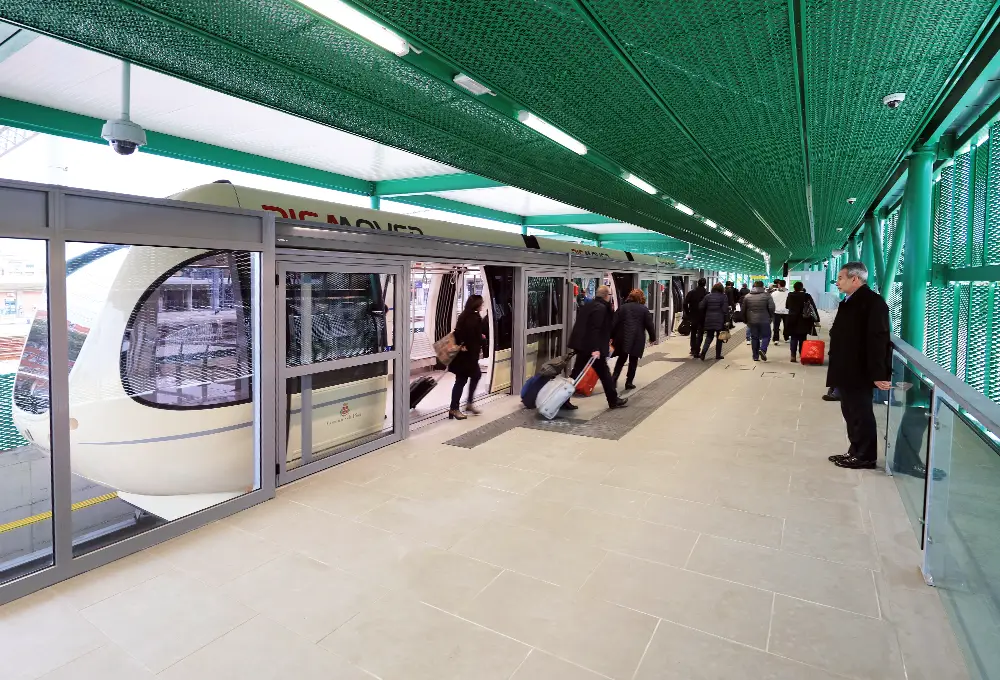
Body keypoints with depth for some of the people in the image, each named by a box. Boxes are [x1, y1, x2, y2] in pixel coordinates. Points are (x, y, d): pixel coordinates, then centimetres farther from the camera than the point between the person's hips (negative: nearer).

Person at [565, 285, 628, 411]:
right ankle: (613, 401, 16)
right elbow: (595, 329, -23)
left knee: (577, 373, 10)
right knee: (604, 373, 5)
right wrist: (595, 349, -25)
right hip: (591, 346, -9)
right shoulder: (601, 308, -14)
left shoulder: (588, 305, 15)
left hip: (582, 344, 9)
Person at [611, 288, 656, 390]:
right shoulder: (644, 309, 0)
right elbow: (649, 325, 1)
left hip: (623, 338, 2)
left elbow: (615, 323, 2)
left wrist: (612, 336, 8)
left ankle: (614, 379, 3)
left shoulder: (622, 307, 5)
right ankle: (629, 382, 7)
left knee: (621, 359, 14)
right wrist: (652, 337, 13)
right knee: (633, 360, 7)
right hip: (637, 339, -2)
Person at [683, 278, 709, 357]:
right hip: (702, 317, -2)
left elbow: (685, 304, -7)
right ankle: (696, 351, 0)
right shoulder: (707, 294, -9)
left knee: (693, 333, 18)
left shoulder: (691, 293, -4)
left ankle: (693, 350, 22)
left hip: (693, 316, 2)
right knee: (700, 334, 5)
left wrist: (687, 314, 2)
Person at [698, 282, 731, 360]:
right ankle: (718, 355, 12)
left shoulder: (707, 296, 6)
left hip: (709, 320, 3)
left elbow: (701, 307, 4)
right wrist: (727, 320, -6)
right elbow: (725, 310, -8)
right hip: (720, 320, -3)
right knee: (719, 338, 8)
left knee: (709, 337, 10)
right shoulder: (723, 297, -3)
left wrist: (706, 315, 18)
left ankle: (703, 352, -9)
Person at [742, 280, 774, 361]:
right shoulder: (767, 295, -4)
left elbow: (743, 310, 8)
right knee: (766, 336, 9)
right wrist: (771, 317, 8)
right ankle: (762, 349, -15)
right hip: (764, 320, -3)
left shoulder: (747, 297, 5)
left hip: (752, 321, 3)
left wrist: (746, 320, 17)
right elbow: (771, 308, -9)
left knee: (754, 338, 8)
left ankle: (755, 356, 8)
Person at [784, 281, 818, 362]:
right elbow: (814, 308, -7)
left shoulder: (790, 295, -2)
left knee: (793, 338, 5)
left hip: (792, 320, 1)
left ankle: (793, 356, -2)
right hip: (804, 321, -1)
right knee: (802, 339, 10)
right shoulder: (807, 296, -7)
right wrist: (816, 320, -4)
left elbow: (787, 306, 14)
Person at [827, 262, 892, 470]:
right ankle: (855, 452, 27)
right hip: (846, 371, 10)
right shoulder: (849, 302, 14)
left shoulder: (873, 302, -16)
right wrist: (837, 368, 16)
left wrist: (878, 373, -25)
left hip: (859, 372, -9)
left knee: (861, 414, 2)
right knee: (850, 413, 16)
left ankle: (866, 457, 14)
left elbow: (878, 340, -22)